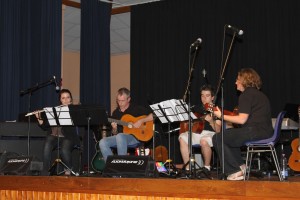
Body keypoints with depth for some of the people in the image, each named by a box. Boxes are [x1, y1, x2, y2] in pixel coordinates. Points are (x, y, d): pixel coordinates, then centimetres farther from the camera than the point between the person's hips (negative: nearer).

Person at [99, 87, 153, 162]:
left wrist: (141, 121, -15)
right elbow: (115, 134, 16)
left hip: (135, 137, -5)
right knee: (102, 142, -21)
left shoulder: (137, 109, 1)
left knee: (120, 136, -37)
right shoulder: (115, 112, 14)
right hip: (119, 137, 5)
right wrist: (114, 129, -7)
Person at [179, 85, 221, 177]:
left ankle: (207, 167, -16)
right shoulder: (199, 110, 19)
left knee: (204, 140, -39)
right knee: (182, 138, -24)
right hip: (197, 132, 5)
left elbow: (218, 130, -6)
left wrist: (211, 121, -24)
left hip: (210, 133, -5)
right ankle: (187, 168, -22)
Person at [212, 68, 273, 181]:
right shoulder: (259, 94, 22)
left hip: (255, 132, -11)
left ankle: (234, 172, -4)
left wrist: (221, 116, -9)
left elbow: (242, 120, -17)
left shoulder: (246, 95, -9)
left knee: (218, 138, -5)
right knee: (229, 134, 29)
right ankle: (240, 166, 20)